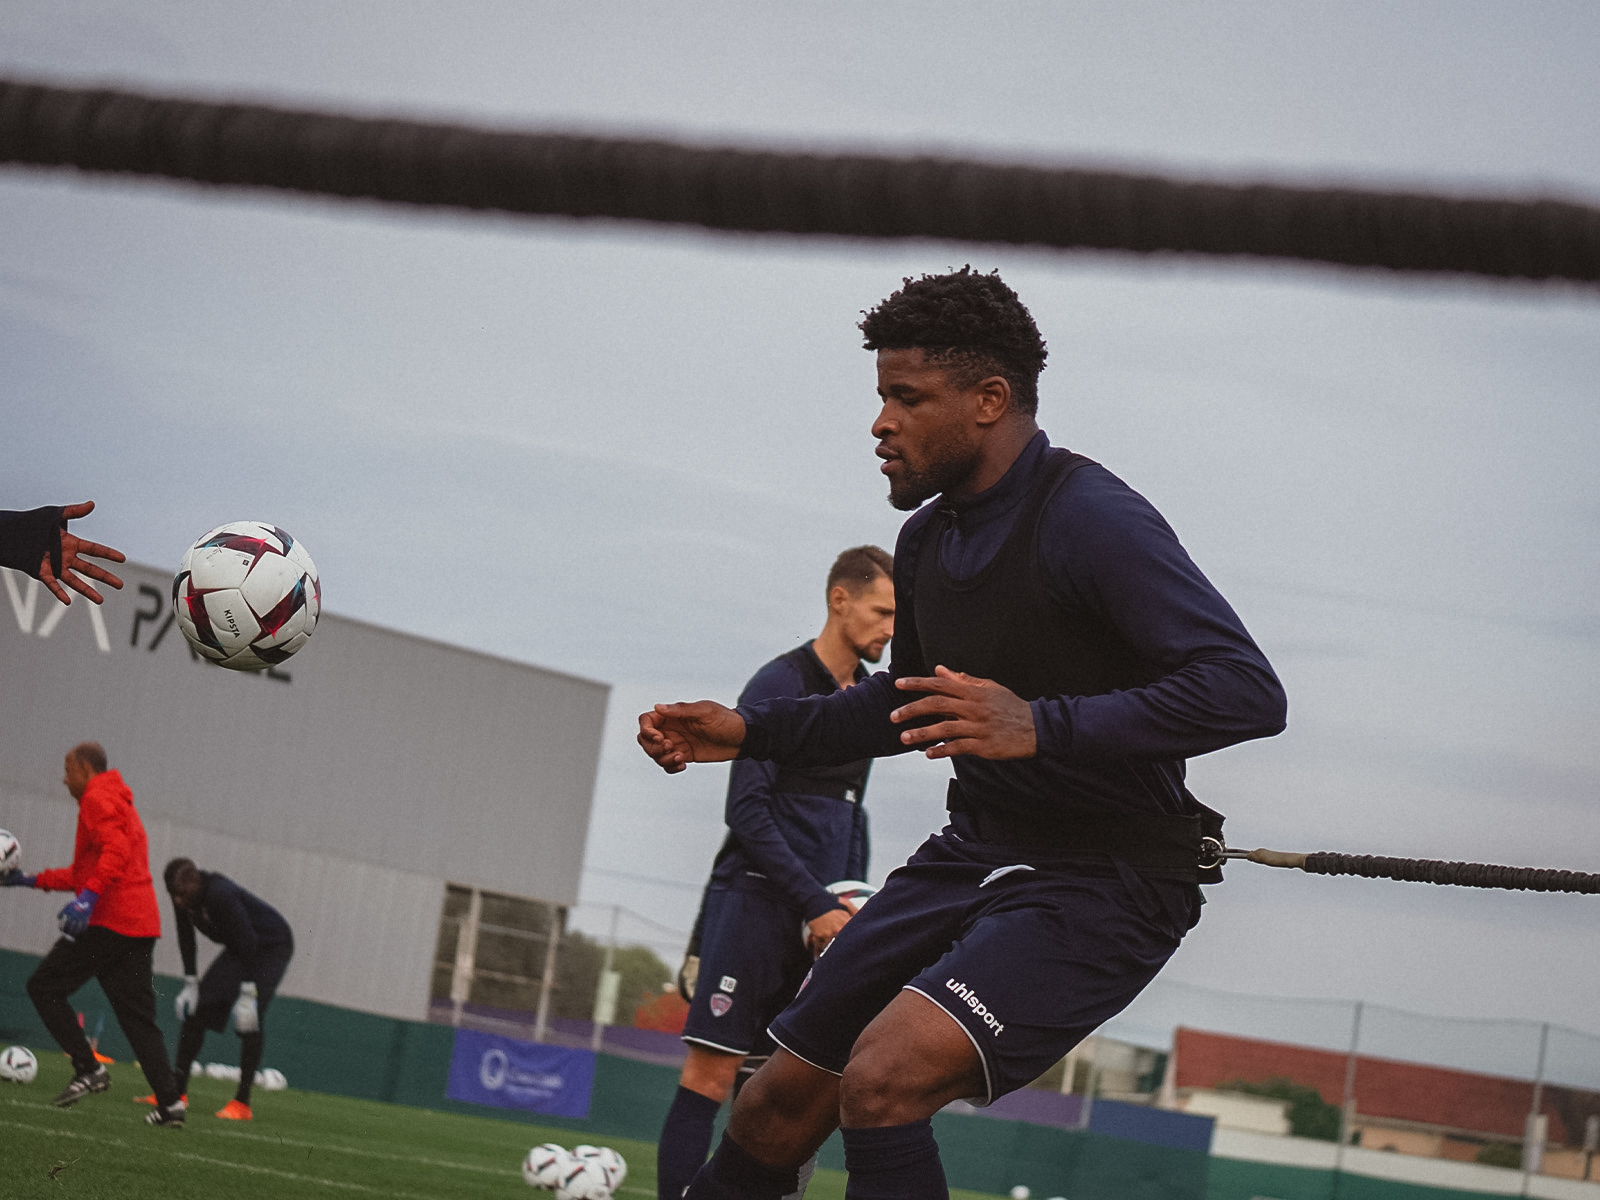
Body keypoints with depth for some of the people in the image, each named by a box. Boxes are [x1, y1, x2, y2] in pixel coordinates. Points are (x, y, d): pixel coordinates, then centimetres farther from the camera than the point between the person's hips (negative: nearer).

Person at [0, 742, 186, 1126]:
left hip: (109, 921, -9)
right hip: (140, 924, 9)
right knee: (138, 1017, 7)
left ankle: (88, 1069, -10)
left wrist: (88, 897, -32)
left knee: (44, 987, -1)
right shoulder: (120, 803, 28)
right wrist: (32, 880, 28)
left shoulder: (97, 798, -4)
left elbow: (115, 850, -22)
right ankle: (170, 1102, -3)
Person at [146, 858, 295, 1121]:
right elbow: (186, 938, 3)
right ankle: (176, 1091, 2)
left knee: (249, 1020, -20)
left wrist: (248, 994, -30)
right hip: (240, 948, 8)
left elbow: (247, 943, -32)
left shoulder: (221, 895, -35)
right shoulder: (183, 897, -12)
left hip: (272, 946, -8)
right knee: (198, 1008, -1)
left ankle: (242, 1103, -17)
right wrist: (191, 983, 1)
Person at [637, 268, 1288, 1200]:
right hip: (975, 855, 8)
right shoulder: (928, 538, 8)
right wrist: (749, 731, 16)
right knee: (781, 1105, 8)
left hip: (1104, 884, -8)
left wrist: (1041, 727, -37)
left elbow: (1249, 690, -29)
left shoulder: (1090, 519, -19)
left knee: (883, 1078, -27)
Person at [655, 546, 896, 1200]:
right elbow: (747, 810, -12)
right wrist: (816, 905, -16)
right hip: (757, 900, -7)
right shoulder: (780, 684, -7)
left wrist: (852, 902, 12)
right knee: (712, 1074, -10)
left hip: (820, 913, 7)